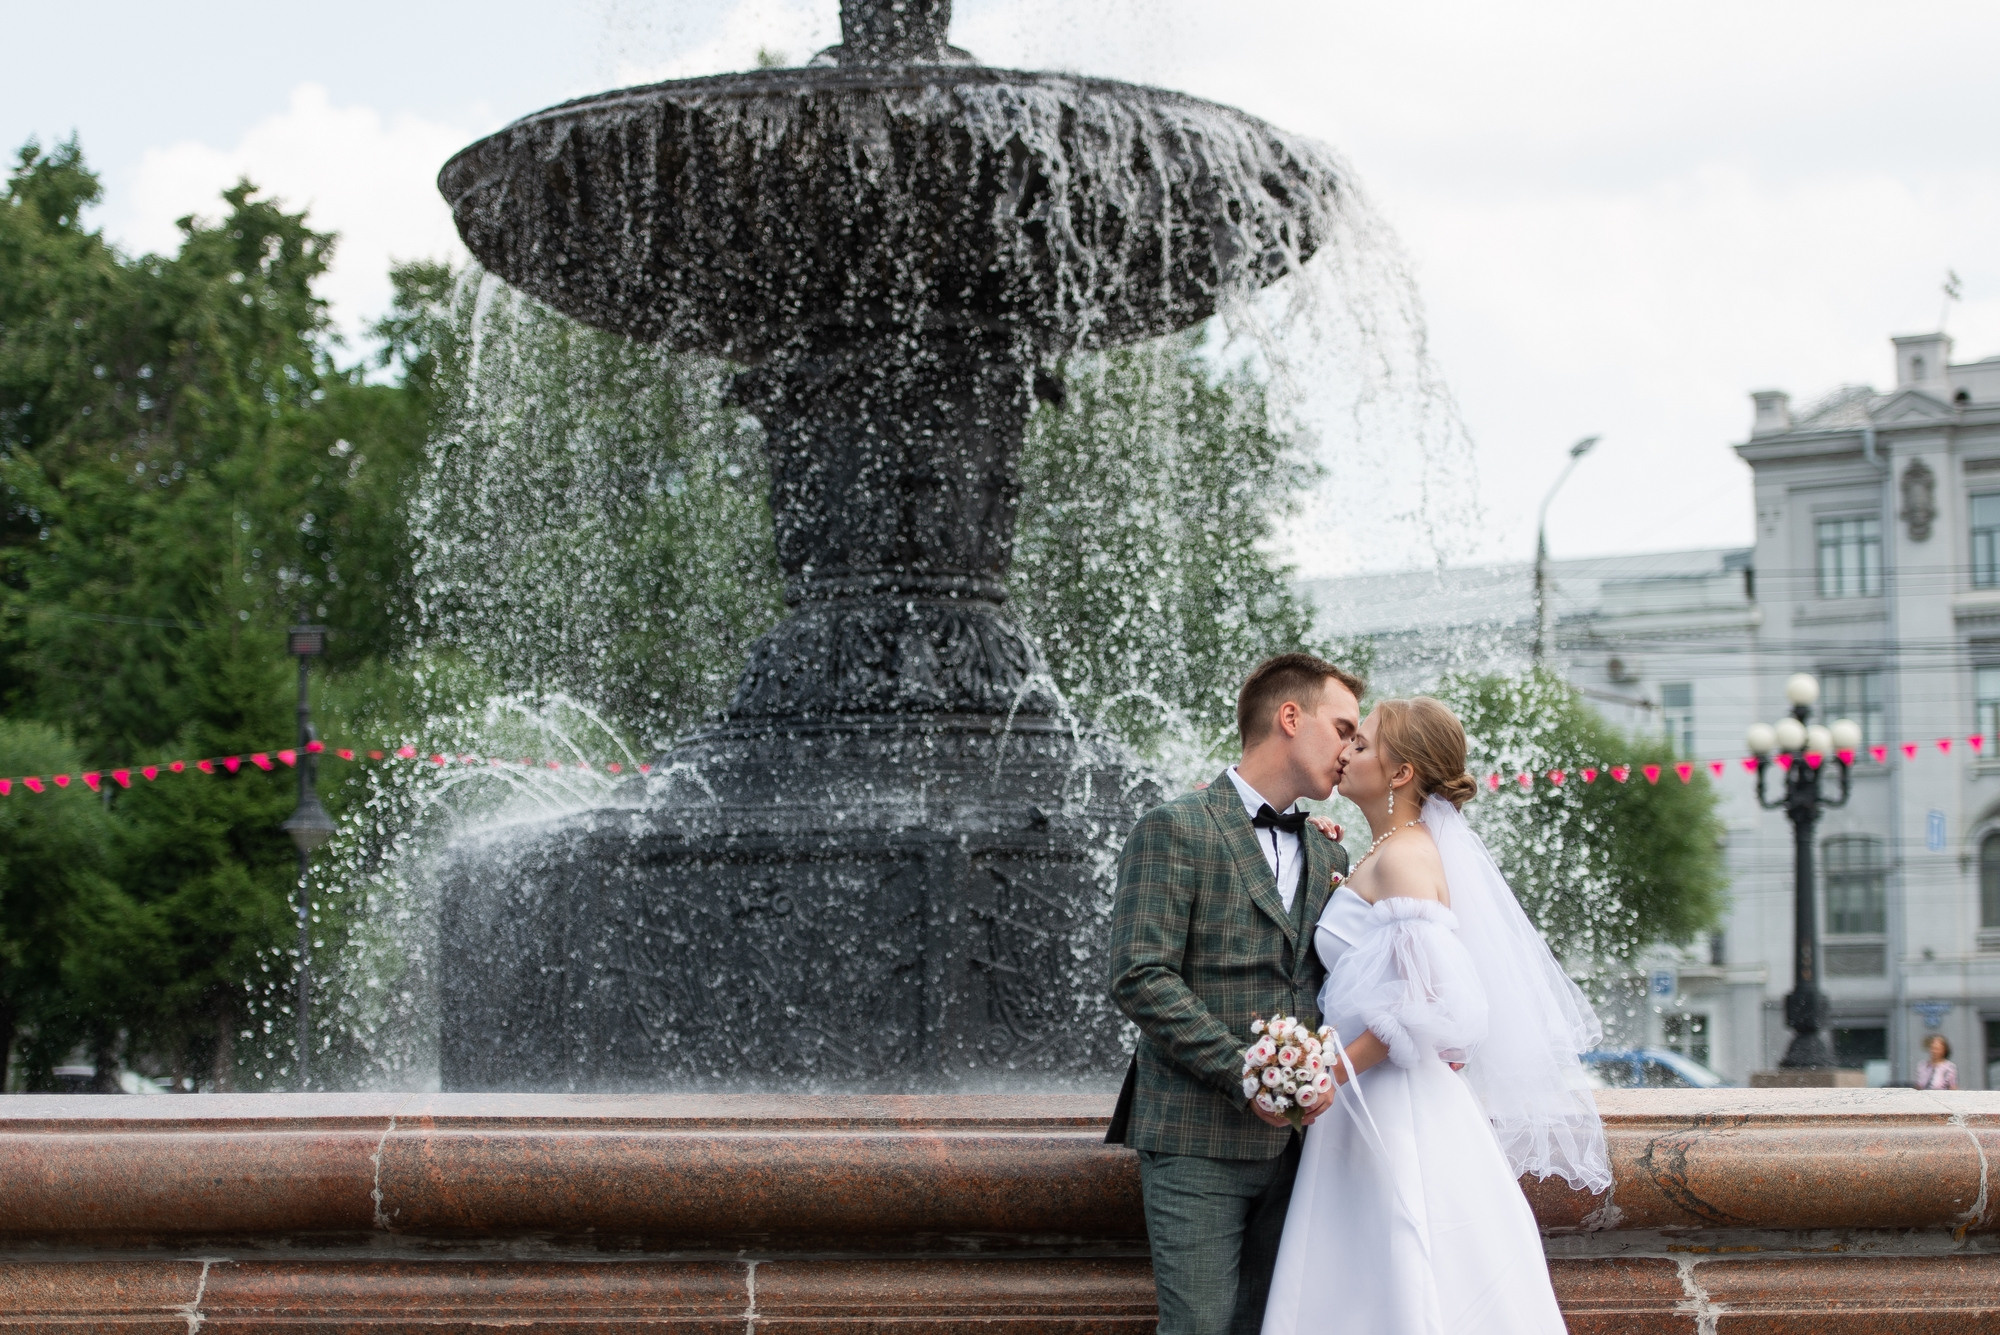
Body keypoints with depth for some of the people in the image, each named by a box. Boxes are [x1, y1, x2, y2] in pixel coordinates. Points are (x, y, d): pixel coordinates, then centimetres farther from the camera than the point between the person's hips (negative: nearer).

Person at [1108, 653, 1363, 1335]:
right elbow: (1139, 977, -14)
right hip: (1198, 1142, -6)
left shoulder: (1329, 856, 18)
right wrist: (1245, 1074, -18)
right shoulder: (1175, 831, -5)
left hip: (1289, 1139, 6)